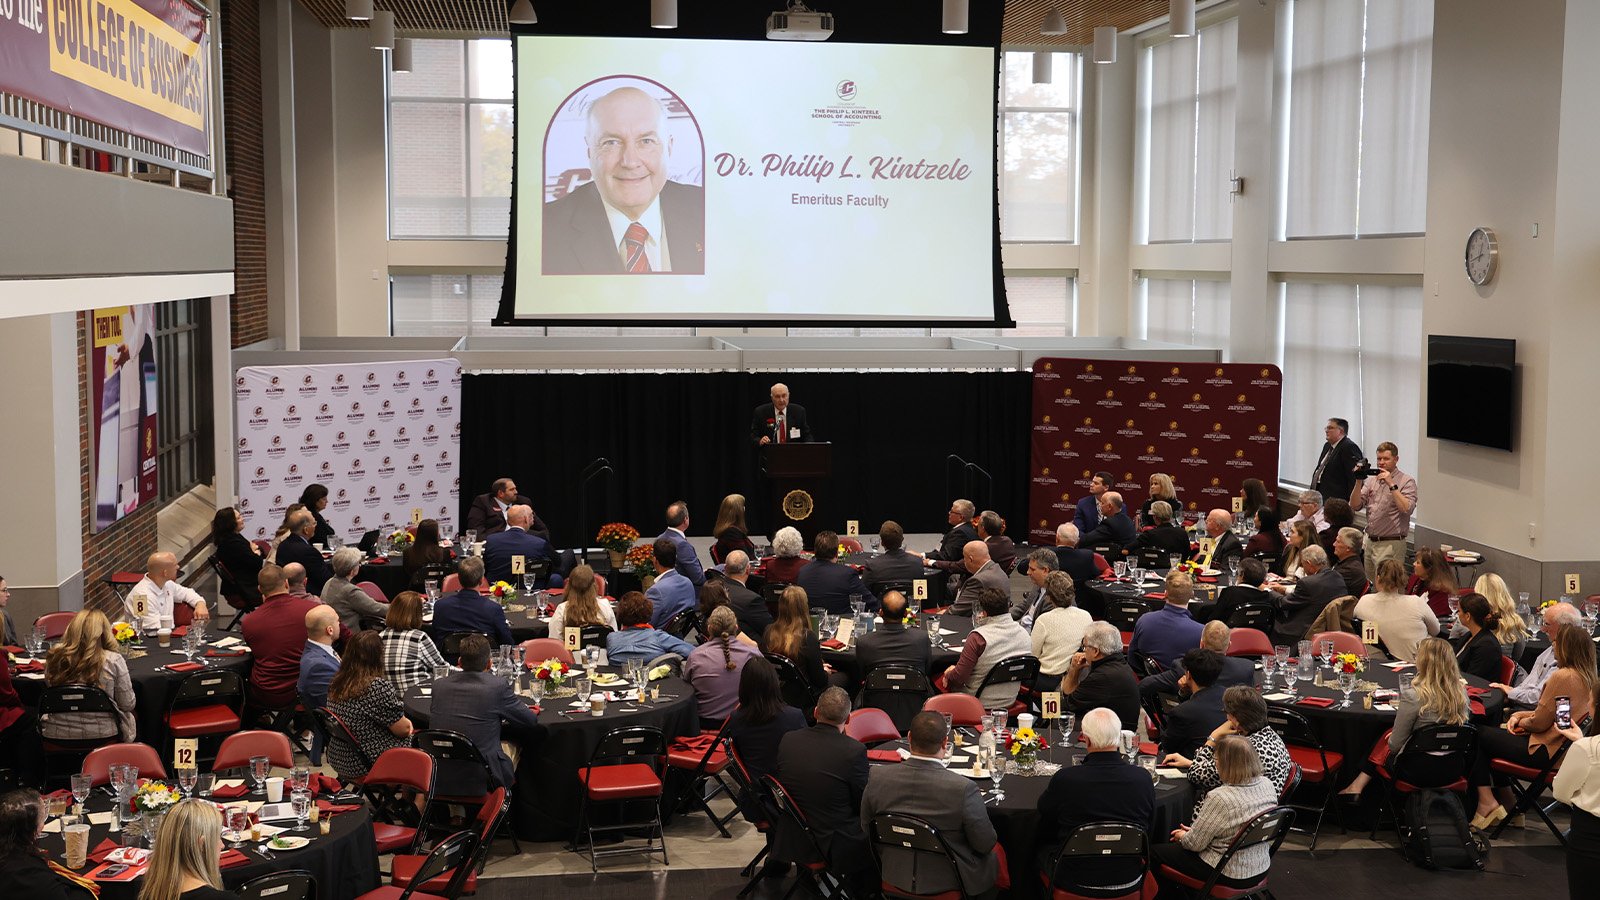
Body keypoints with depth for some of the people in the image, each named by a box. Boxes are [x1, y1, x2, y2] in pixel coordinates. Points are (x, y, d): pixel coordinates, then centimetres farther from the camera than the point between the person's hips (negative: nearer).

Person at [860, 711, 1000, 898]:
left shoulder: (878, 779, -16)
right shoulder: (963, 788, -29)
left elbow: (867, 828, -1)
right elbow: (985, 844, -17)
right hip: (947, 882, -4)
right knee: (995, 852, 28)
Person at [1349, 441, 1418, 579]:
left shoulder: (1407, 481, -4)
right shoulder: (1371, 479, 13)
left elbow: (1407, 509, -19)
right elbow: (1355, 505, 6)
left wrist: (1391, 485, -19)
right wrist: (1359, 482, -6)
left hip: (1391, 545, -6)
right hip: (1370, 542, 6)